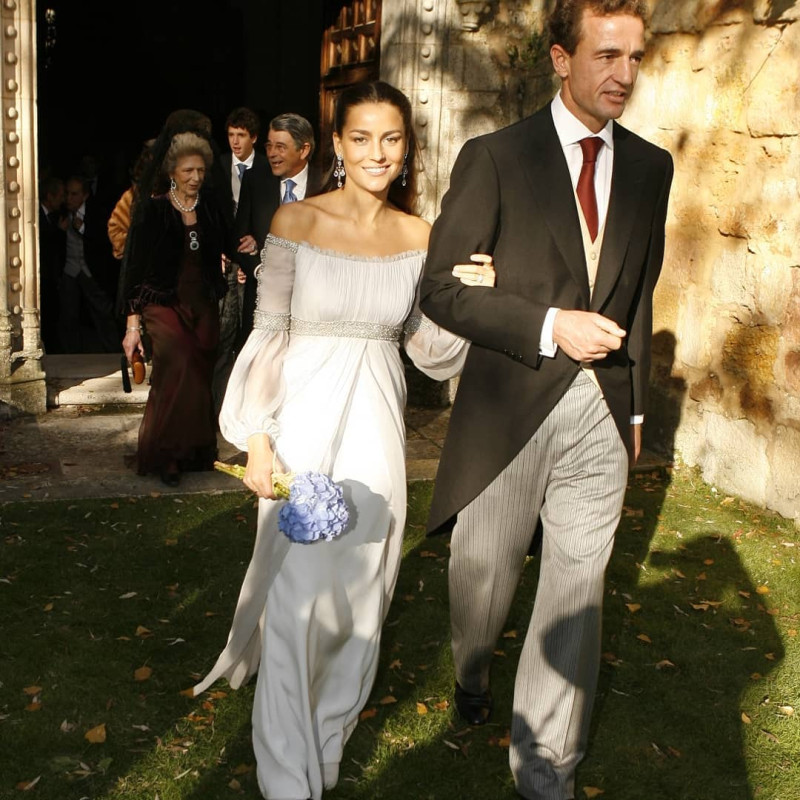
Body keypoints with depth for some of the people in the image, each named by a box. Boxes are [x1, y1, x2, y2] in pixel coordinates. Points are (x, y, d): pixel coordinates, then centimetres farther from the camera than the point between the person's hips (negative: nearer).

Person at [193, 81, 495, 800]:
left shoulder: (419, 237, 3)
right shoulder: (296, 221, -6)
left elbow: (431, 350, 8)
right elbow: (268, 335, -5)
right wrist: (258, 440, -10)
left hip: (376, 427, 3)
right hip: (303, 419, -3)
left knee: (360, 591, 12)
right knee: (297, 594, -1)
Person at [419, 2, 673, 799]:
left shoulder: (649, 167, 8)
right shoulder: (494, 158, -6)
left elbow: (639, 293, 14)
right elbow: (441, 290, -9)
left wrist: (635, 404, 15)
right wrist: (549, 328, -18)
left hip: (601, 414, 3)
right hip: (508, 408, -3)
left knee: (576, 592, 6)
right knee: (483, 575, 15)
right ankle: (470, 676, 49)